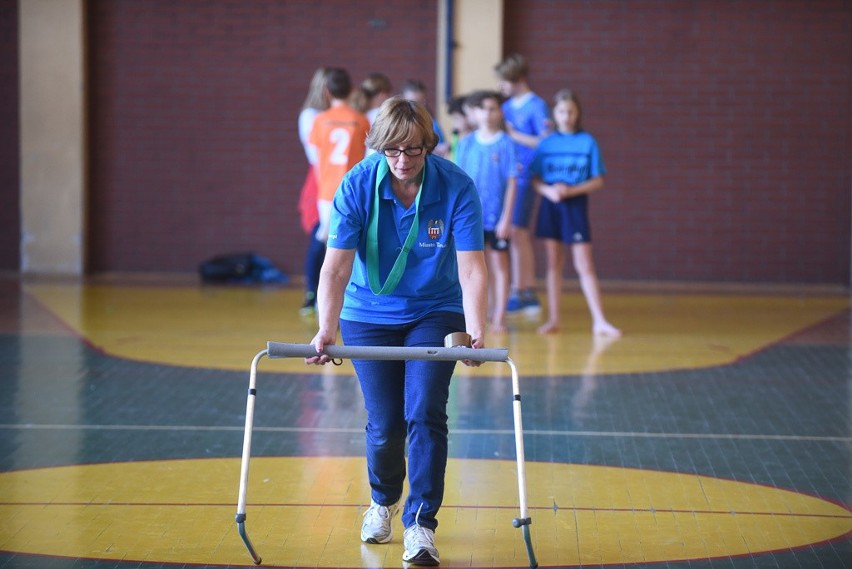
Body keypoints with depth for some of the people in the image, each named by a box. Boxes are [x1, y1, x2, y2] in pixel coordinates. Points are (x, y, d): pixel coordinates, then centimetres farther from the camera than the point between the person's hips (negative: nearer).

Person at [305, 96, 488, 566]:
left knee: (425, 413, -15)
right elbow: (336, 265, -24)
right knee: (384, 423, 1)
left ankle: (420, 524, -7)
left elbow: (471, 267, -24)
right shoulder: (358, 185, -19)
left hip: (436, 313, 0)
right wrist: (327, 330, -37)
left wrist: (475, 330, -37)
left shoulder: (456, 187, -20)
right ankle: (383, 500, 31)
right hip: (370, 316, 0)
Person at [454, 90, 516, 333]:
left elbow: (511, 182, -5)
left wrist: (506, 218, -8)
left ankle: (499, 318, 11)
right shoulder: (466, 144, 3)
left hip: (496, 217, -2)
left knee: (499, 265, 5)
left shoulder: (506, 144, -5)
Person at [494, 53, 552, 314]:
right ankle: (529, 292, 15)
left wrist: (514, 135, -12)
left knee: (517, 232, -10)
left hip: (525, 177, -7)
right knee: (523, 236, 10)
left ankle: (519, 292, -6)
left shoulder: (537, 107, -6)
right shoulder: (507, 107, 15)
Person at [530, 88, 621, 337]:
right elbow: (536, 179, 6)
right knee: (553, 264, 7)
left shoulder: (587, 142, -2)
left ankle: (599, 321, -3)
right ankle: (553, 319, 12)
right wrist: (548, 190, -15)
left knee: (585, 265, -5)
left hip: (575, 207, -2)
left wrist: (570, 190, -15)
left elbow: (597, 181, -2)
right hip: (550, 206, 2)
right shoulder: (546, 144, 5)